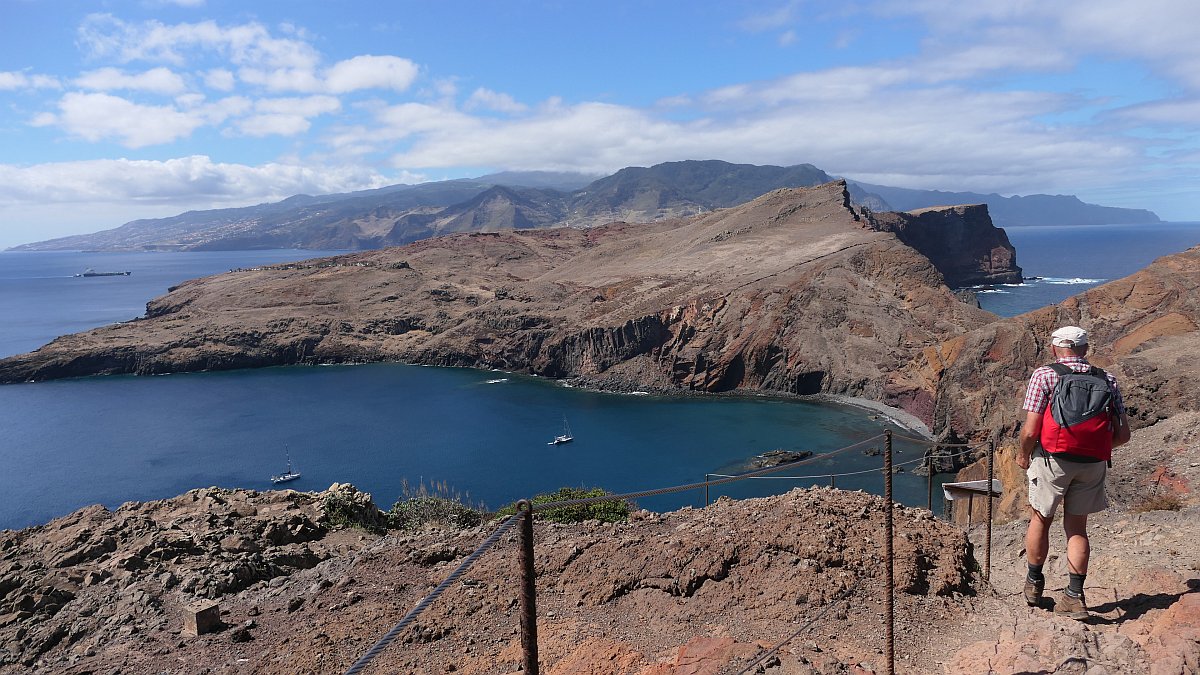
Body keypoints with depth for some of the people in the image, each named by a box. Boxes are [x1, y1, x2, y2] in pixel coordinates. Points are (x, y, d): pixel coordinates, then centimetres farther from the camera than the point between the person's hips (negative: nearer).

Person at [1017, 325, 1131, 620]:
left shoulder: (1044, 375, -5)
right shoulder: (1107, 381, 7)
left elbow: (1030, 429, -12)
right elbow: (1123, 434, 5)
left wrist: (1023, 455, 7)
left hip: (1053, 459, -3)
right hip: (1093, 464, 3)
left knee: (1040, 520, 15)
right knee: (1077, 527, 15)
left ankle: (1034, 584, 29)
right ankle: (1075, 596, 11)